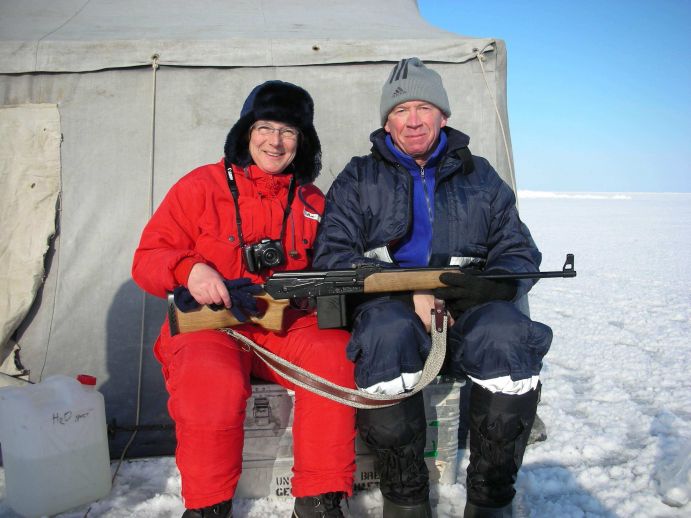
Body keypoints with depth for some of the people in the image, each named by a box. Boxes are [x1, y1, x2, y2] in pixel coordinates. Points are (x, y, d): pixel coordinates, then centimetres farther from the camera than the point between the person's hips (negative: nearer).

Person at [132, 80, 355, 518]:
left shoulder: (312, 202, 13)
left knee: (336, 354, -27)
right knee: (212, 382, -35)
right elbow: (147, 259, 1)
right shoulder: (200, 186, 3)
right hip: (209, 322, -2)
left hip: (286, 323, 3)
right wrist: (189, 270, -20)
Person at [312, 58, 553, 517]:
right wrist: (410, 291, -13)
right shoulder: (358, 179, 15)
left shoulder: (480, 176, 20)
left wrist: (491, 285, -12)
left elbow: (520, 253, 14)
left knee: (507, 334, -33)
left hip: (468, 307, 2)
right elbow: (331, 257, 2)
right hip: (390, 305, -1)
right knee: (387, 332, -37)